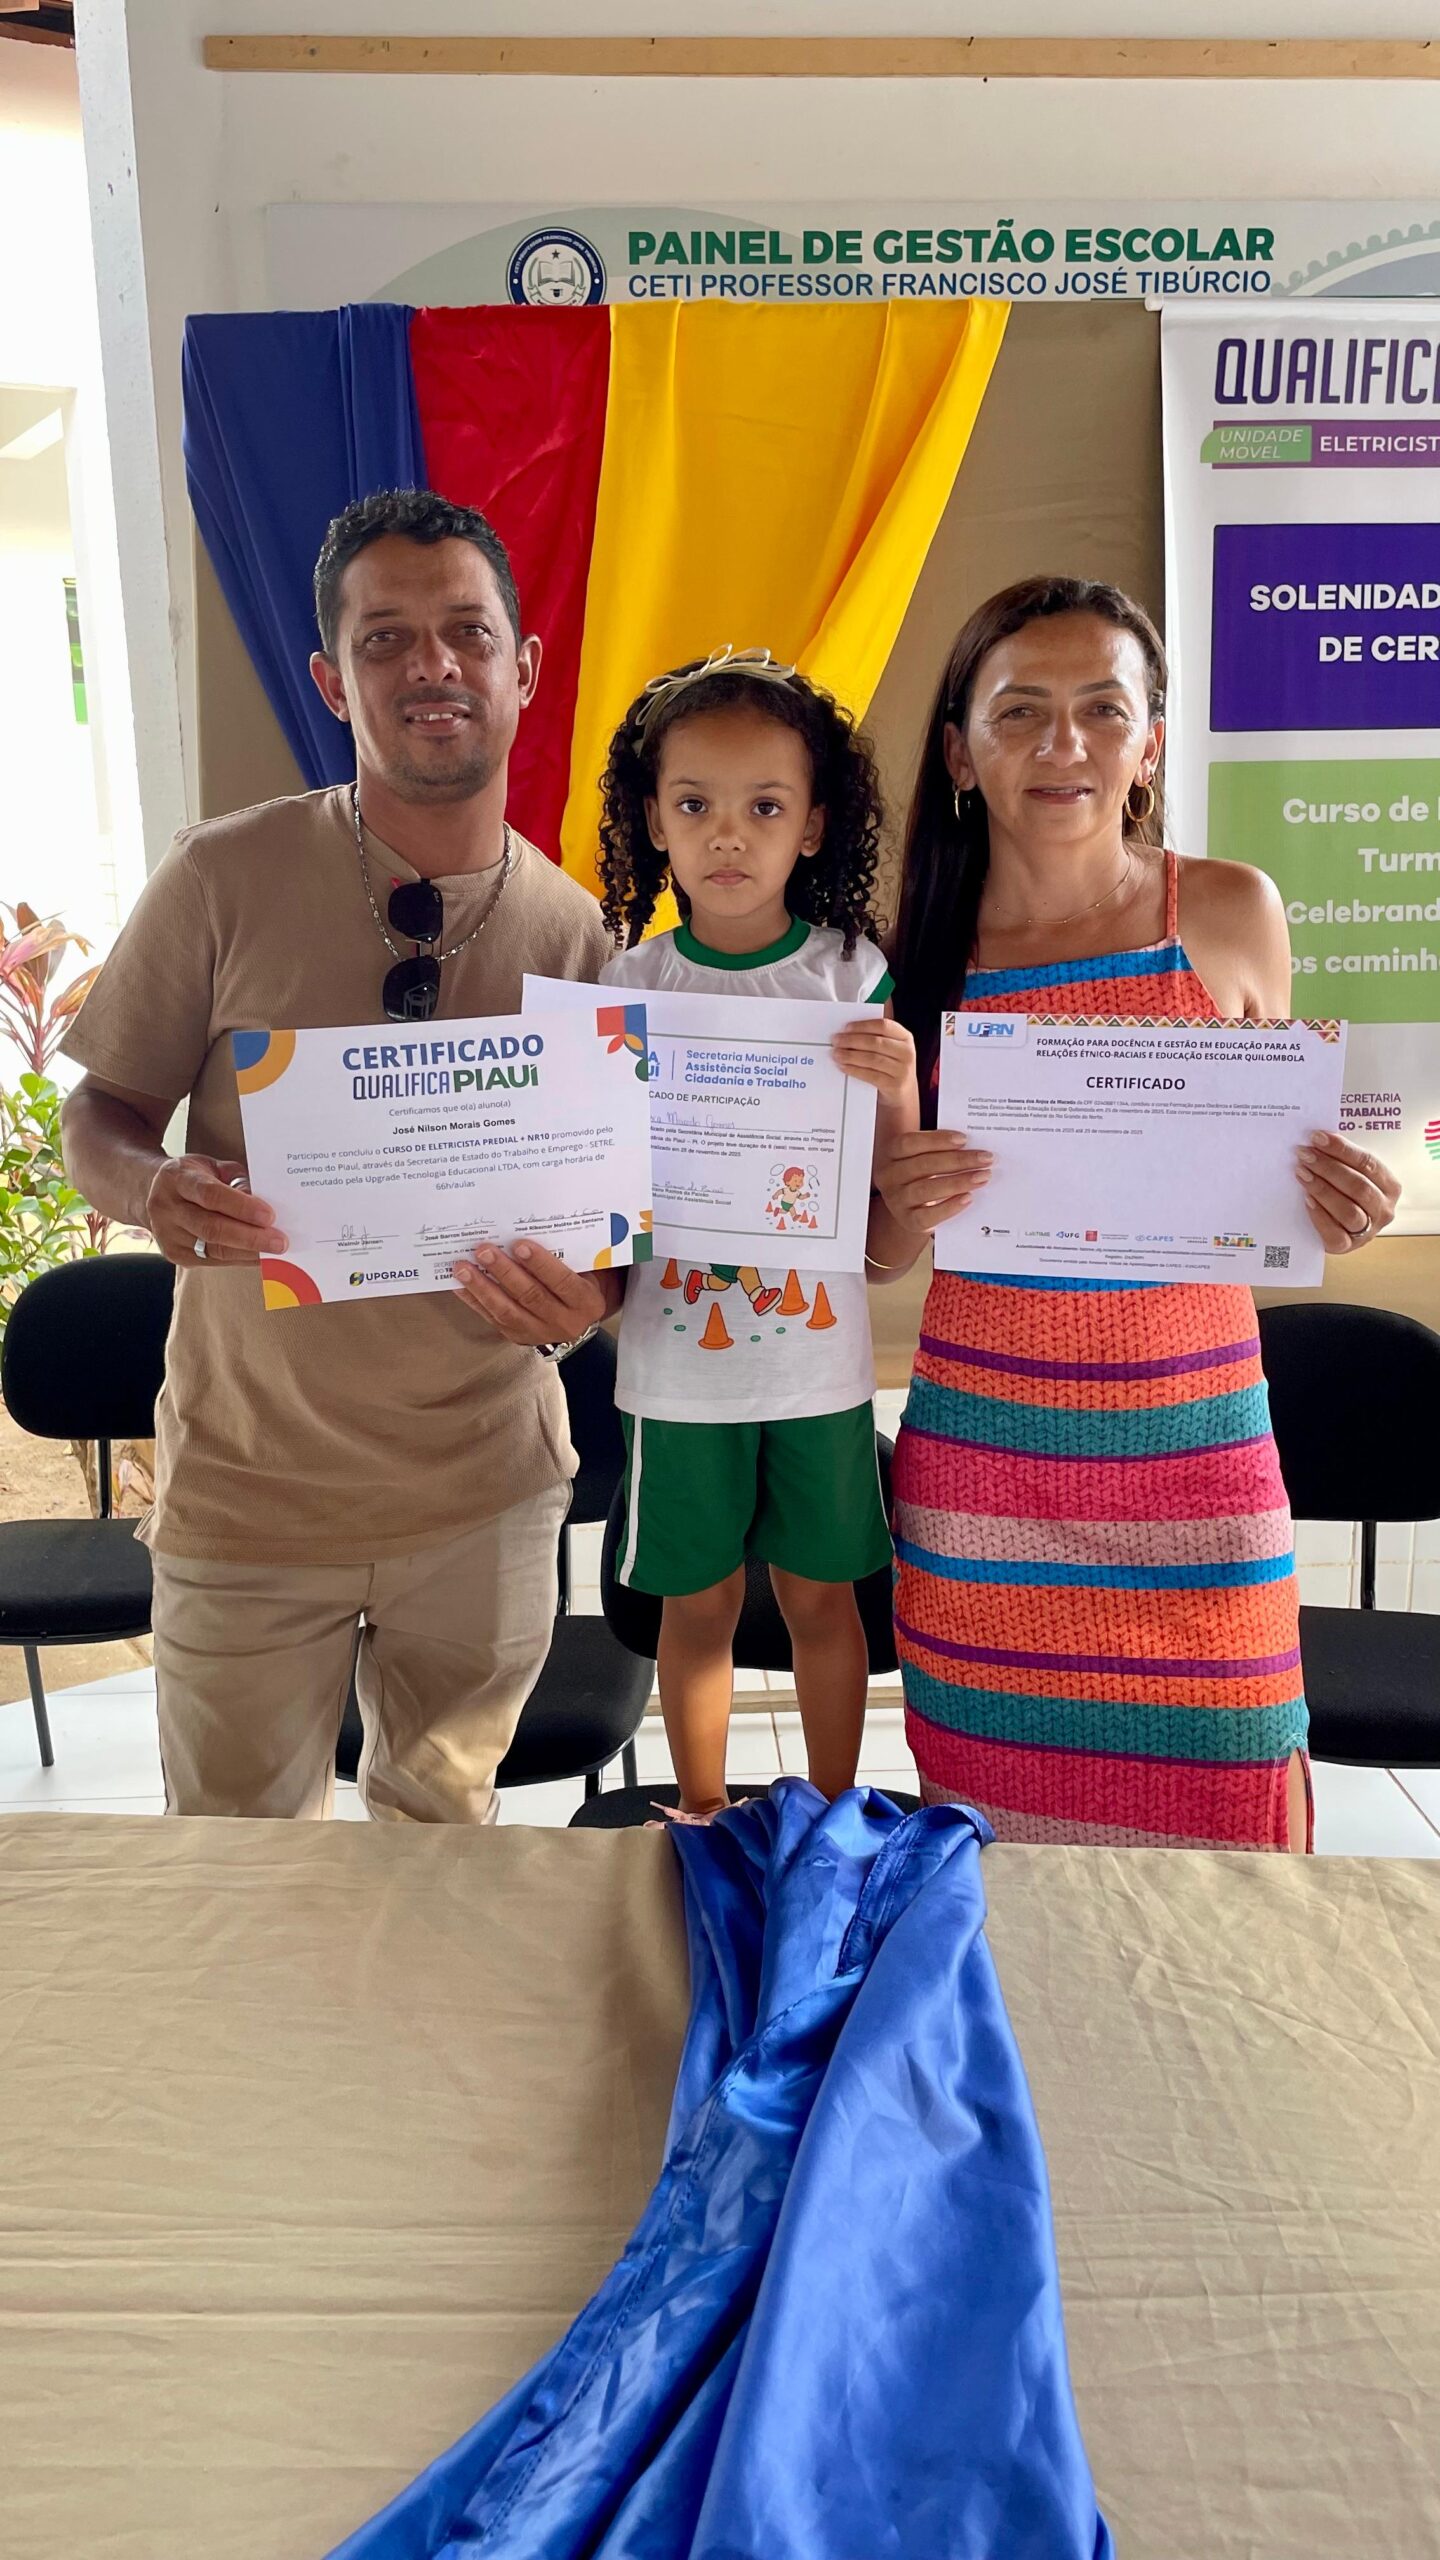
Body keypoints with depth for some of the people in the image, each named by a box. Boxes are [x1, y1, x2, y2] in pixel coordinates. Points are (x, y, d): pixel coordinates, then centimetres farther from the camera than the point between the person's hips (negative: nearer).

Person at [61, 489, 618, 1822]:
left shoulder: (575, 929, -3)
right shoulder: (228, 878, -10)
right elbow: (102, 1113, -2)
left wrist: (585, 1295, -19)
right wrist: (154, 1190, -25)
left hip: (488, 1482, 2)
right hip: (248, 1482, -1)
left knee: (446, 1819, 24)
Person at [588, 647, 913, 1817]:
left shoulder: (853, 974, -4)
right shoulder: (626, 986, -3)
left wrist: (897, 1092, -23)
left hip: (820, 1355, 0)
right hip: (677, 1358, 1)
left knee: (820, 1593, 14)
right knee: (697, 1603, 13)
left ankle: (834, 1811, 36)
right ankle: (704, 1817, 35)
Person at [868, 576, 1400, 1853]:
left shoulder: (1232, 914, -1)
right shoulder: (923, 953, 0)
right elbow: (880, 1256, 6)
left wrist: (1336, 1205, -11)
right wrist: (907, 1204, -16)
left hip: (1190, 1449, 0)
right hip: (981, 1455, 1)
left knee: (1214, 1810, 5)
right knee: (994, 1816, 10)